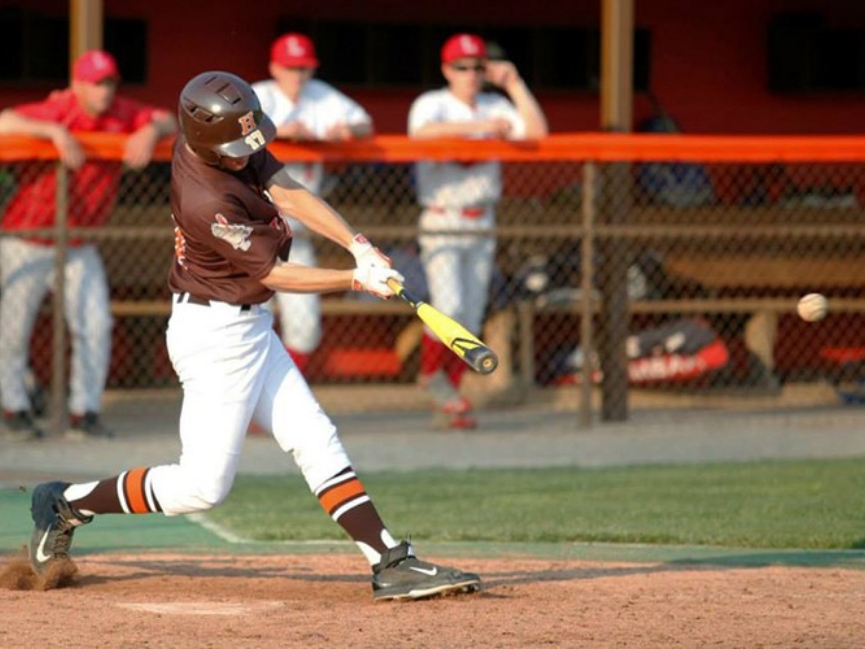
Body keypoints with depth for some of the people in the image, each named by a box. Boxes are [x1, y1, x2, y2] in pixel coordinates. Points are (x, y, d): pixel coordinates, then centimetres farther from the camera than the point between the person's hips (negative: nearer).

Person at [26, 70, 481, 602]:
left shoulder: (230, 146, -4)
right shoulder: (209, 202, -28)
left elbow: (291, 193, -4)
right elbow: (274, 274, -19)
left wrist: (359, 246, -16)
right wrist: (355, 280, -16)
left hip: (250, 329, 10)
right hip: (215, 335, -10)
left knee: (316, 442, 6)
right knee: (204, 485, -3)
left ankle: (391, 564, 4)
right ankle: (69, 505, 10)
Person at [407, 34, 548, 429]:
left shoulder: (496, 108, 10)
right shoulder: (431, 104, -4)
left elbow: (537, 131, -2)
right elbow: (423, 132, -27)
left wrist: (513, 83, -4)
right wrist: (481, 126, -30)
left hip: (481, 227, 5)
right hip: (441, 222, -5)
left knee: (470, 322, 3)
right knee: (449, 307, -20)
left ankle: (446, 405, 12)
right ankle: (430, 373, 5)